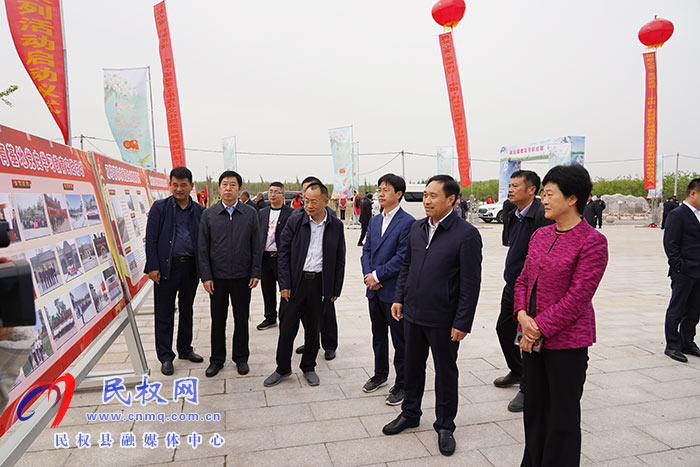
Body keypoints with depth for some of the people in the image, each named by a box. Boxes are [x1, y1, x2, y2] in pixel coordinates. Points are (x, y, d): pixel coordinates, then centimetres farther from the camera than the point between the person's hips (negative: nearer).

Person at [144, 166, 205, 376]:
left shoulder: (200, 211, 6)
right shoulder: (160, 207, 0)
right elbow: (151, 239, -4)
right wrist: (153, 266, -10)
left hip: (191, 268, 3)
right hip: (166, 267, -2)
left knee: (187, 311, 16)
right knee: (164, 314, 5)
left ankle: (185, 349, 32)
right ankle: (165, 357, 17)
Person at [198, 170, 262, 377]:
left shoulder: (250, 213, 1)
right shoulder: (209, 214, 1)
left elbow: (257, 246, 2)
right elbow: (203, 248, 1)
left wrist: (256, 273, -3)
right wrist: (206, 276, -5)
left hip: (242, 276, 0)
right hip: (217, 276, 0)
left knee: (241, 318, 10)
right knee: (218, 319, 10)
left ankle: (241, 358, 25)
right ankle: (217, 359, 25)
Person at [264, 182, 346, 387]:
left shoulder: (336, 226, 0)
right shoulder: (294, 222, -2)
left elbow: (340, 259, 4)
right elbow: (283, 253, -1)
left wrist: (336, 289, 2)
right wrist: (284, 284, -7)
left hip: (320, 284, 1)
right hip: (295, 283, 0)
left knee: (313, 329, 12)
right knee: (287, 328, 6)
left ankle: (308, 367, 31)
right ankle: (282, 368, 25)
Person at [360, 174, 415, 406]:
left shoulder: (407, 222, -13)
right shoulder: (374, 221, 11)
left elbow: (403, 257, -18)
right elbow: (367, 250, 10)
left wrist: (378, 275, -16)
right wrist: (368, 275, -6)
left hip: (394, 290, -7)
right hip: (374, 290, 7)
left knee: (400, 340, 6)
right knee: (378, 335, 20)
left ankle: (402, 384, 20)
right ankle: (380, 374, 38)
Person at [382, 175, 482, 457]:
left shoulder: (466, 234, -14)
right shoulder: (417, 228, 5)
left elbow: (470, 283, -14)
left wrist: (462, 322, -15)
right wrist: (399, 298, 9)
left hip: (443, 319, -5)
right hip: (413, 313, 6)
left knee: (445, 371, 12)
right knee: (412, 365, 19)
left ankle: (444, 426, 31)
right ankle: (410, 413, 40)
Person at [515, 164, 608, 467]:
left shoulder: (592, 242, -14)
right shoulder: (540, 235, 7)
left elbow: (578, 296, -18)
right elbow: (523, 280, 10)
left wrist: (540, 328, -16)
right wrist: (523, 316, -7)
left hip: (567, 340, -7)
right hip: (533, 338, 7)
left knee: (562, 415, 9)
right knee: (534, 407, 20)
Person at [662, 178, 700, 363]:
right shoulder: (677, 215, -11)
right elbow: (670, 244, -14)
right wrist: (680, 267, -16)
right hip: (683, 273, -8)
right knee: (676, 310, 1)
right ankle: (672, 346, 10)